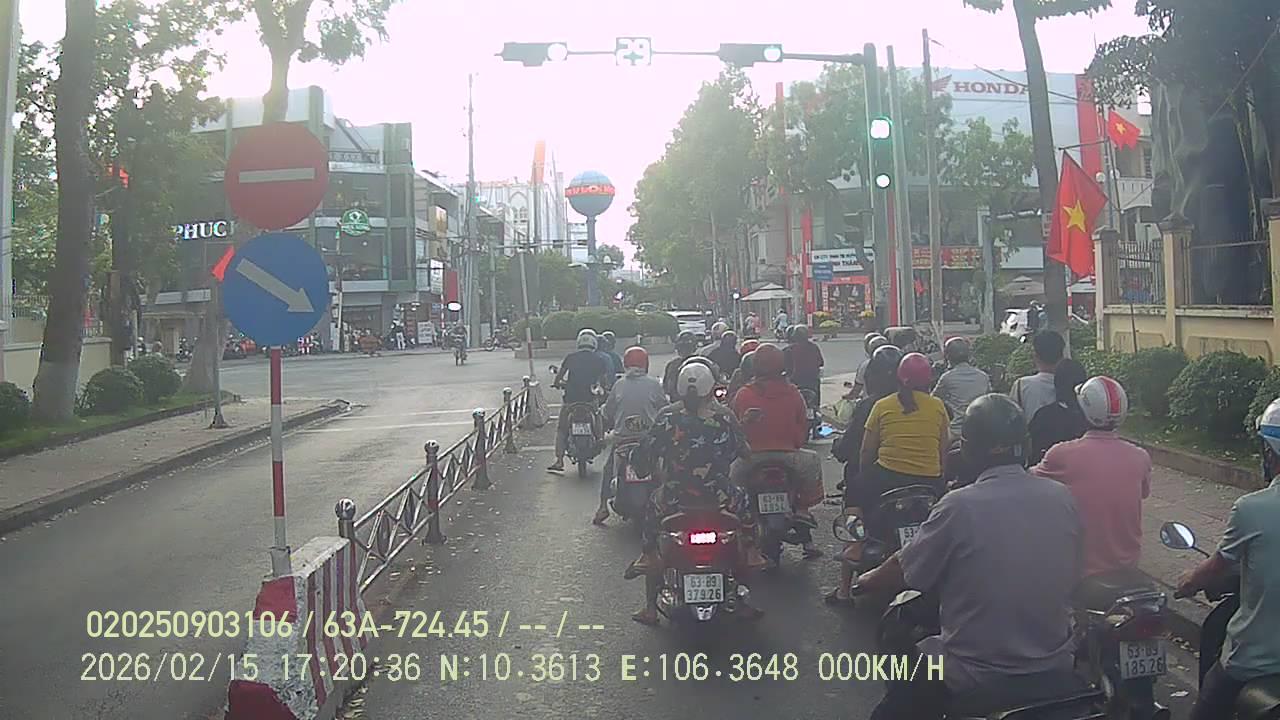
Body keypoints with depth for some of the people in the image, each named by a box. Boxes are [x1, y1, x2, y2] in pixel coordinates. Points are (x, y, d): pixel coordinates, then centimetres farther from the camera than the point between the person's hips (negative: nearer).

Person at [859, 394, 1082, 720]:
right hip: (1055, 669, 5)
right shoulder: (1062, 498, -6)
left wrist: (863, 583, 13)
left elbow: (902, 573, -7)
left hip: (975, 677, -5)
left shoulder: (959, 506, -20)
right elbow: (1069, 575, 9)